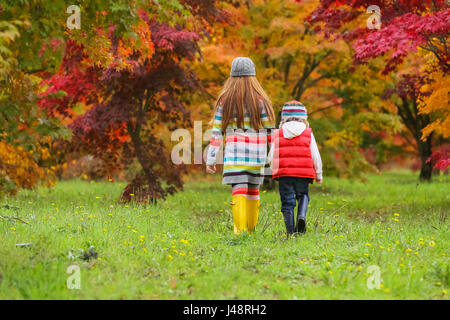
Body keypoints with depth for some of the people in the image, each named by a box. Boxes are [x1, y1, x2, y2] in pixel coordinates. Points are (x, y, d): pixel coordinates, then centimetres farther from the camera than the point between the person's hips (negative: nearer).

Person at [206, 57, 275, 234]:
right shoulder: (261, 100, 1)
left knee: (239, 193, -6)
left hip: (234, 154, -1)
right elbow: (270, 131, 1)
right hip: (257, 155, 1)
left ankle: (240, 231, -21)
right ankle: (251, 230, 24)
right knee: (253, 190, 16)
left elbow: (216, 132, 1)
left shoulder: (224, 101, 3)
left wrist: (211, 159, 3)